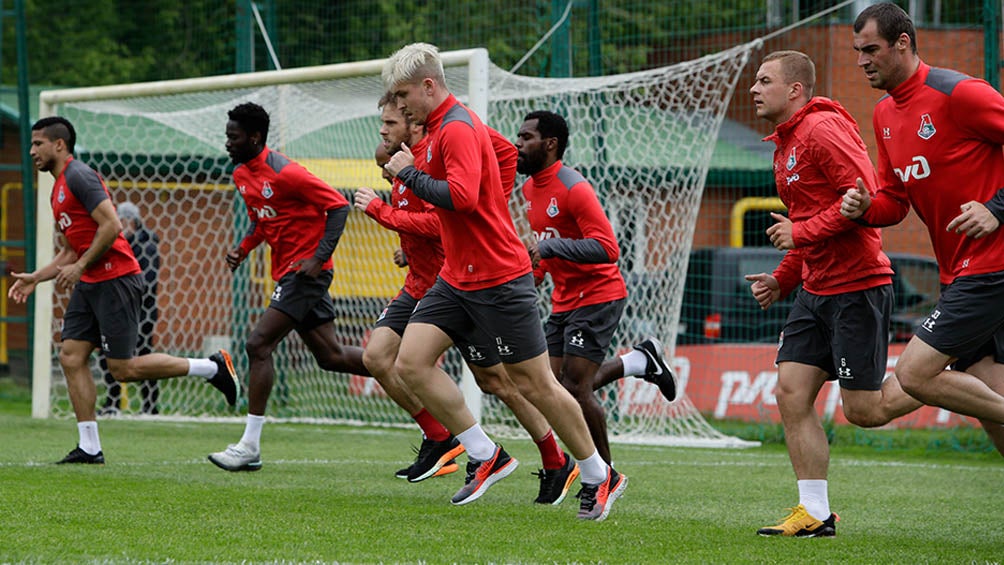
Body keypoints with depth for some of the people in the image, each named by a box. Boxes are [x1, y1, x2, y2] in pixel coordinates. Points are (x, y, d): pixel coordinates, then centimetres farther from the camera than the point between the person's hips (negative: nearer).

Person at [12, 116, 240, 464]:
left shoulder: (78, 176, -12)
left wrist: (80, 266, -18)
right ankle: (89, 448, 0)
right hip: (89, 284, 10)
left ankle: (213, 368, 2)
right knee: (71, 357, 0)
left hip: (115, 280, -10)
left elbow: (111, 225, -21)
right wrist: (36, 278, 16)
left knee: (123, 368, -8)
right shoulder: (59, 189, 19)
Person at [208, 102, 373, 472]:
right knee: (331, 356, 12)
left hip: (306, 271, -10)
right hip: (287, 272, 10)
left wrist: (319, 257, -24)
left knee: (258, 345, -16)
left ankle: (250, 447, -15)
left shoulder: (284, 173, -18)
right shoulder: (242, 174, 10)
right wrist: (243, 249, 6)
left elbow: (338, 206, -17)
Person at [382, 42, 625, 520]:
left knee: (534, 384, -2)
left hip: (497, 278, -10)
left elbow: (462, 197, -30)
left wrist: (410, 173, -19)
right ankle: (486, 457, 3)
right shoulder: (441, 126, 13)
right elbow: (504, 152, 28)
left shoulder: (457, 128, -17)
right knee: (411, 361, -3)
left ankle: (599, 476, 12)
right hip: (457, 278, 10)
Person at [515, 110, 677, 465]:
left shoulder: (573, 188, -19)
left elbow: (607, 248, -27)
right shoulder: (530, 189, 9)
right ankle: (641, 360, 23)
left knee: (574, 388, -14)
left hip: (598, 296, -9)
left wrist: (550, 248, -30)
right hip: (564, 300, 9)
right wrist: (534, 275, 12)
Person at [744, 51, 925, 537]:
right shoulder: (785, 145, 17)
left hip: (857, 287, -9)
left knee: (863, 410, -6)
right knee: (791, 394, 0)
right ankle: (815, 514, 2)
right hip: (816, 291, 9)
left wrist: (801, 232, -19)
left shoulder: (824, 130, -14)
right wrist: (782, 279, 15)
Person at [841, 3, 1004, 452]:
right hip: (958, 275, 9)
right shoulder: (885, 115, 13)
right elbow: (895, 199, 18)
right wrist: (866, 208, -3)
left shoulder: (958, 93, -13)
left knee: (915, 374, -15)